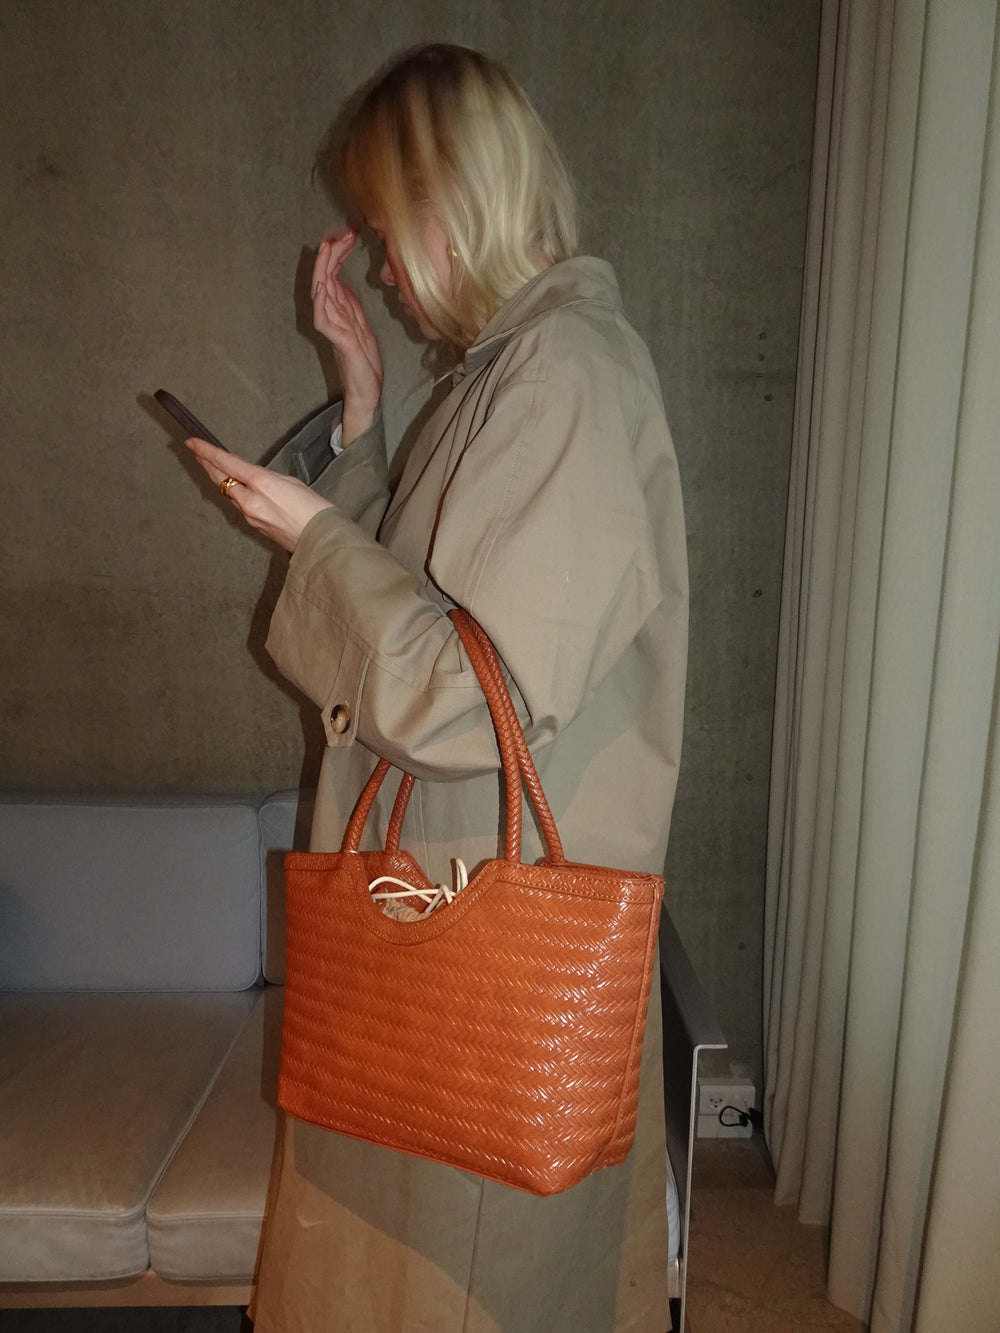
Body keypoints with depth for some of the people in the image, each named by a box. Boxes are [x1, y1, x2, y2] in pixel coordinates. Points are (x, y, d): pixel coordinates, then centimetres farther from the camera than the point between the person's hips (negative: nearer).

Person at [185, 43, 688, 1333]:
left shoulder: (568, 371, -20)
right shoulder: (515, 360, 10)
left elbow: (480, 702, -27)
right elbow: (410, 587, 14)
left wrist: (312, 534, -15)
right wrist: (360, 395, 7)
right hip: (457, 885, 9)